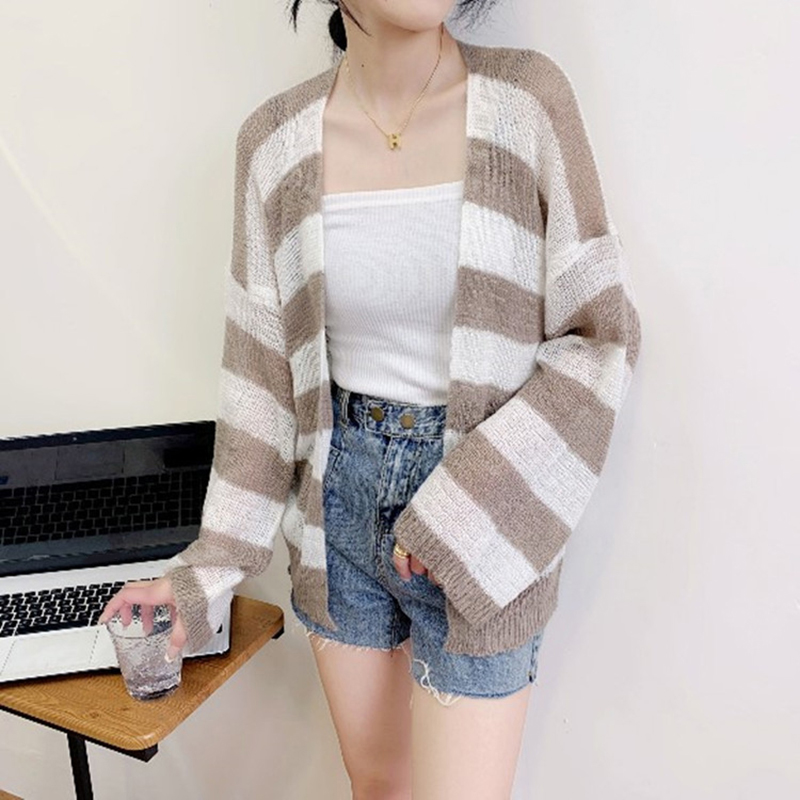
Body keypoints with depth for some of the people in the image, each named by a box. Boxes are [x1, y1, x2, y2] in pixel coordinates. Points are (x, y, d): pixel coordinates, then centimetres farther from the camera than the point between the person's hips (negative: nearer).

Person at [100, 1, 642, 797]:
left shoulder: (527, 96, -9)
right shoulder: (275, 140, -2)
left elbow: (601, 336, -7)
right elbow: (262, 370, 2)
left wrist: (465, 509, -15)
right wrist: (213, 564, 2)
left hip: (484, 523, -2)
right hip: (339, 494, 3)